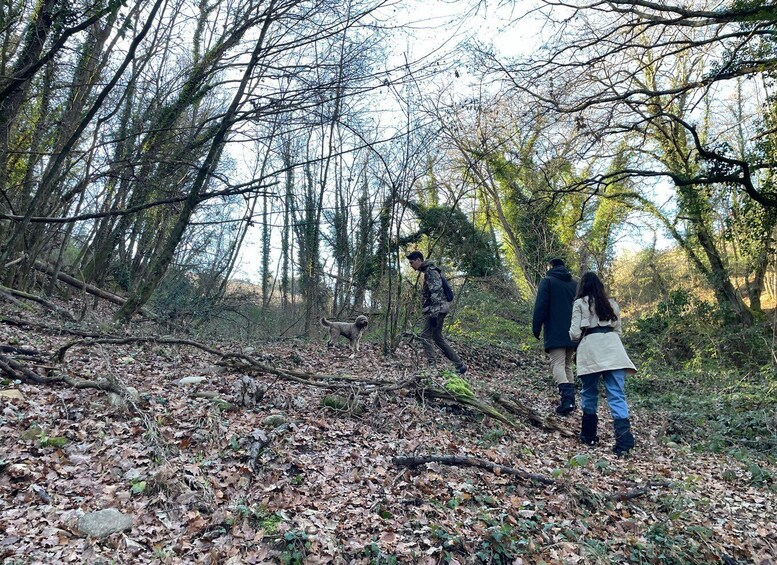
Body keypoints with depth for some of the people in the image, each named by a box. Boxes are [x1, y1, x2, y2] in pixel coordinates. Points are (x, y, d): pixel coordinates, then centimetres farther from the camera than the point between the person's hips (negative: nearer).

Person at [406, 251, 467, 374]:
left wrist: (434, 314, -24)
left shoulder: (430, 271, -13)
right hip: (435, 310, 11)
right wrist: (430, 312, 23)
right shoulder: (427, 271, 19)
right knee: (437, 337, 14)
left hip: (436, 310, -11)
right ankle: (460, 365, 18)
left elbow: (436, 293, -21)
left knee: (425, 336, -11)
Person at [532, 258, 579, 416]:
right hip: (573, 333, 6)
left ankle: (567, 398, -28)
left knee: (558, 364, -10)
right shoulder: (575, 283, 17)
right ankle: (570, 400, 11)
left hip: (555, 333, -6)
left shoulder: (547, 281, 0)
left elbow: (540, 307, -9)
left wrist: (536, 328, -5)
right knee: (568, 365, 15)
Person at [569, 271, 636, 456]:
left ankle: (589, 435, 19)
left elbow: (575, 333, 1)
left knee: (589, 393, 12)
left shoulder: (580, 303, 6)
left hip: (590, 349, -2)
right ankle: (624, 439, -17)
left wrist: (573, 334, 22)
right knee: (617, 395, -4)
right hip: (612, 348, 3)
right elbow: (618, 330, 22)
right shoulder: (611, 303, 18)